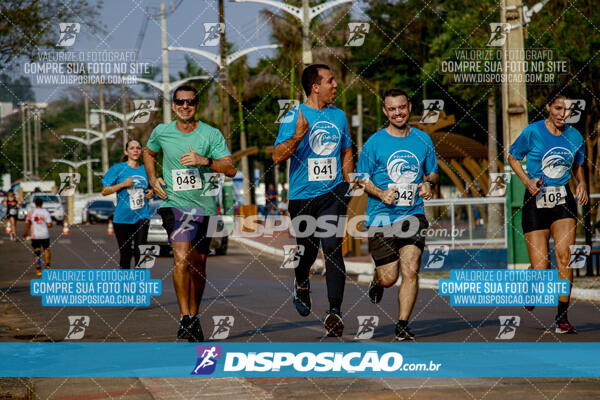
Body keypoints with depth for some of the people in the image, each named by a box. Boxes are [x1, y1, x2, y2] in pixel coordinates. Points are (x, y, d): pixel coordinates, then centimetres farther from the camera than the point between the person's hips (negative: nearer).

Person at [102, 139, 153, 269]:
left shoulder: (146, 170, 10)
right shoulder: (118, 168, 0)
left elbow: (151, 188, 27)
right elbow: (104, 191, -2)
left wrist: (152, 193, 3)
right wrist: (123, 184, -13)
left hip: (141, 216, 1)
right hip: (122, 218, -1)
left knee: (139, 250, -15)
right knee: (125, 252, 7)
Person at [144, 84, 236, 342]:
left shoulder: (211, 134, -3)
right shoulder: (161, 132, 2)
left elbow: (231, 169, -8)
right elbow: (149, 153, 24)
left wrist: (205, 161, -23)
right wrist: (153, 178, 8)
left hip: (204, 205, 1)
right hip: (174, 203, -1)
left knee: (199, 263, 9)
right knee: (182, 256, -20)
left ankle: (194, 317, 25)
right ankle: (185, 318, -17)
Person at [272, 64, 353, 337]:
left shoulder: (339, 115, 10)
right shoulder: (294, 117, -5)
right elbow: (277, 157, -12)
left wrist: (347, 186, 16)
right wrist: (298, 136, -27)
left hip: (333, 192, 2)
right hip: (303, 195, -2)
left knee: (332, 248, -13)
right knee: (307, 249, 11)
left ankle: (335, 311, -16)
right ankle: (301, 284, 45)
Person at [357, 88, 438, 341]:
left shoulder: (423, 140, 8)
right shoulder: (375, 142, -1)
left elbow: (433, 173, 19)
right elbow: (362, 178, 4)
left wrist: (429, 184, -4)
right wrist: (380, 193, -14)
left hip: (413, 215, 2)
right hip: (382, 216, -1)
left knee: (411, 272, -12)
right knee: (388, 278, -1)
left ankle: (402, 327, -1)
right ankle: (377, 281, 36)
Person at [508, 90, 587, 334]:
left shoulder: (575, 137, 4)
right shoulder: (532, 132, -6)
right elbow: (513, 157, 6)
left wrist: (581, 184, 3)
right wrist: (527, 181, -9)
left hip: (563, 200, 2)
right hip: (536, 202, -2)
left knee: (564, 256, -16)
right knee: (540, 269, -6)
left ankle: (561, 318, -7)